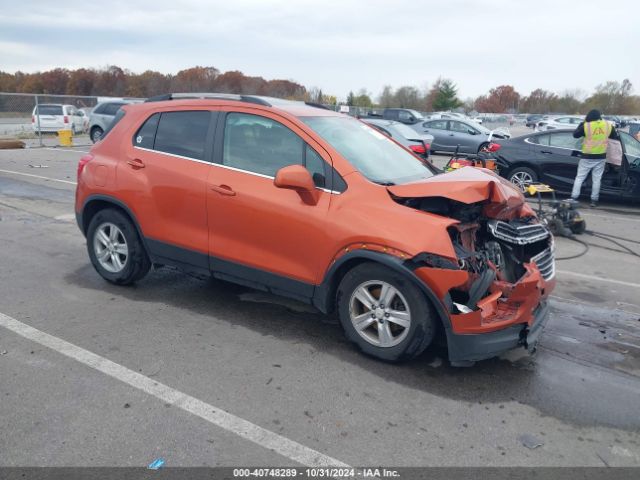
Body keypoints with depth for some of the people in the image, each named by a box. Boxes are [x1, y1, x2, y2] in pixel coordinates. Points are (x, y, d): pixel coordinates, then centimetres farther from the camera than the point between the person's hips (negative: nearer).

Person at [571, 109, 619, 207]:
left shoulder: (586, 126, -12)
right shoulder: (608, 125, 0)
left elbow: (575, 135, 3)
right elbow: (616, 137, 15)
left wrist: (582, 123, 11)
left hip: (587, 157, -3)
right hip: (601, 157, 3)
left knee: (579, 178, 6)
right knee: (596, 179, 9)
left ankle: (573, 198, 2)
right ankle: (594, 200, 13)